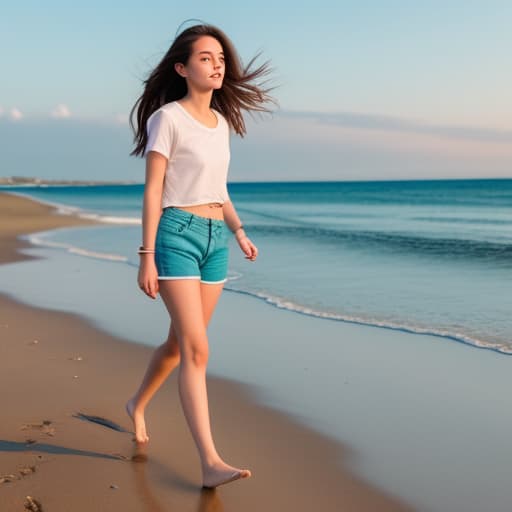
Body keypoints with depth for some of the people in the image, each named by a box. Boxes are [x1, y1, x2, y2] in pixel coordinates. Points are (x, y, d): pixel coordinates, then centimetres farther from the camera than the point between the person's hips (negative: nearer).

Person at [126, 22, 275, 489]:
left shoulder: (221, 122, 14)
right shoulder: (167, 118, -6)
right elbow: (153, 191, -9)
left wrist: (239, 232, 8)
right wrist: (147, 256, -13)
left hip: (216, 239, 7)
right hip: (176, 235, -7)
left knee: (181, 342, 16)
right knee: (197, 350, -14)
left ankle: (138, 404, 42)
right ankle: (210, 462, -15)